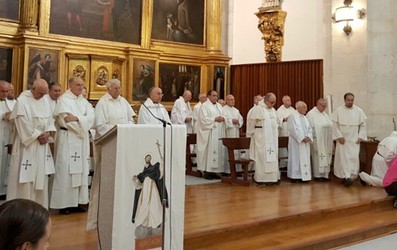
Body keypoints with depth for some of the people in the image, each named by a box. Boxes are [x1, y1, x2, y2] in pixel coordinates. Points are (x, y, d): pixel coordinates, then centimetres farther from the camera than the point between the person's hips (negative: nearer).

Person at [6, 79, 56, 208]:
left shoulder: (45, 101, 10)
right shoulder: (22, 101, -10)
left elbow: (50, 119, 11)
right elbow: (24, 123, -15)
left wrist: (48, 133, -7)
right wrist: (37, 136, -13)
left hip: (42, 144, 6)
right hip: (27, 143, -6)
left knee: (41, 176, 9)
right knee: (25, 177, -3)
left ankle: (39, 206, 19)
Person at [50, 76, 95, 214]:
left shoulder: (83, 101, 15)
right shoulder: (64, 100, -4)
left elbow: (91, 117, 1)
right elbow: (65, 121, -14)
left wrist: (77, 118, -13)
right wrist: (82, 121, -5)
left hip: (82, 138, 6)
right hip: (67, 139, -6)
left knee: (81, 169, 6)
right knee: (66, 170, -6)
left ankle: (78, 200, 11)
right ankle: (63, 203, -1)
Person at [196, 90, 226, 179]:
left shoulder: (219, 106, 18)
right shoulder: (204, 106, -4)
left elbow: (223, 116, 17)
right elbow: (204, 119, -14)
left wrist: (223, 118, -5)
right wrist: (215, 119, -17)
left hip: (218, 133, 7)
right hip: (208, 133, -7)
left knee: (218, 150, 4)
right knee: (208, 151, -8)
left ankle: (213, 171, 10)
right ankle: (206, 171, -2)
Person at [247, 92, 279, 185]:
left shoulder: (273, 110, 12)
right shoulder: (257, 109, -10)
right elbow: (251, 123, -6)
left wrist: (275, 134, 17)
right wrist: (250, 136, -2)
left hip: (272, 139, 7)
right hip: (261, 139, -7)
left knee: (273, 158, 7)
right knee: (262, 158, -4)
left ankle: (272, 177, 14)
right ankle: (261, 179, 3)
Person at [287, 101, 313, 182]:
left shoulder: (305, 118, 17)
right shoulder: (293, 116, -7)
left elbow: (309, 129, 12)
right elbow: (294, 129, -15)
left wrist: (308, 137, -7)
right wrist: (302, 138, -18)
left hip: (305, 142, 7)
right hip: (296, 142, -7)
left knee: (305, 159, 6)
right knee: (296, 158, -6)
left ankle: (304, 176, 11)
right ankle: (295, 176, -1)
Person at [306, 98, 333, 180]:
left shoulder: (325, 114, 15)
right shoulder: (311, 114, -7)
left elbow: (330, 126, 15)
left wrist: (331, 140, 10)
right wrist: (312, 139, -15)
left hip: (327, 141, 7)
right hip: (317, 140, -7)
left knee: (326, 158, 9)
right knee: (317, 158, -1)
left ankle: (325, 174, 17)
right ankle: (317, 175, 8)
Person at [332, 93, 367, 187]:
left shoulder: (359, 111, 2)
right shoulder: (338, 111, -2)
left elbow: (363, 125, 6)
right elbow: (335, 125, -2)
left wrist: (360, 137, -3)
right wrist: (339, 136, -10)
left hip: (354, 140, 1)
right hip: (342, 139, -1)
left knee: (354, 157, -7)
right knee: (343, 158, -2)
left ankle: (351, 176, -3)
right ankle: (345, 176, 1)